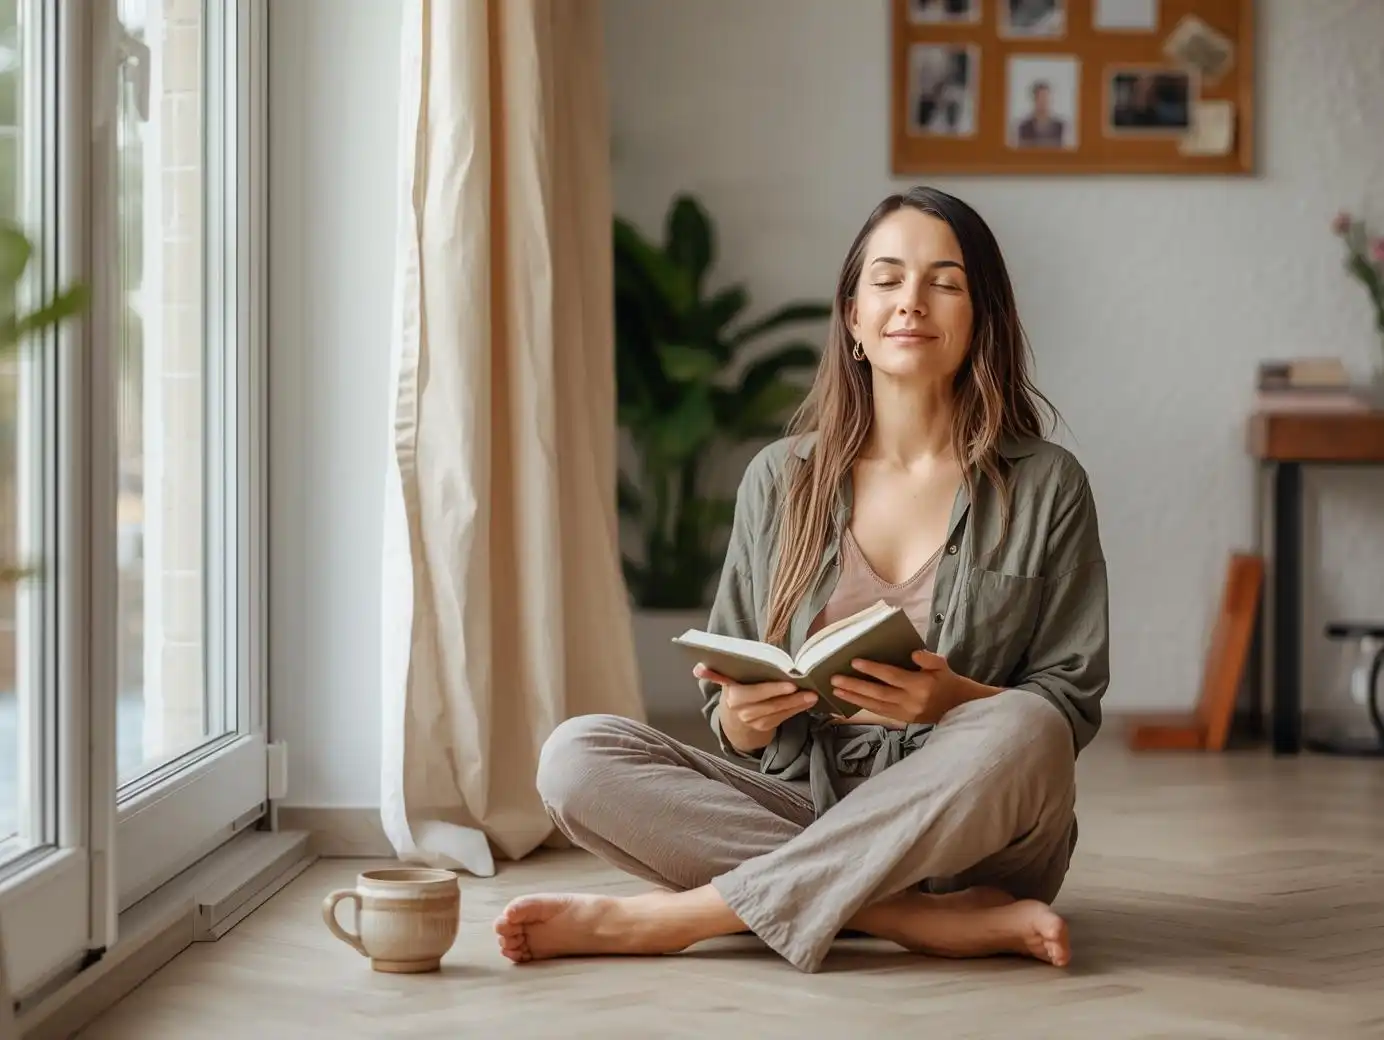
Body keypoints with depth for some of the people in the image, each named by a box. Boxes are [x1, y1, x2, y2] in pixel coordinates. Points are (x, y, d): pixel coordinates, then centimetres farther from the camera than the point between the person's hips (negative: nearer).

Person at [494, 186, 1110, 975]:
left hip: (971, 826, -2)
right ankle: (940, 921, -27)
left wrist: (951, 700, -20)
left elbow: (1073, 705, 0)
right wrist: (742, 718, -15)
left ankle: (667, 917, -29)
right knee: (577, 756, -20)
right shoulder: (780, 481, 8)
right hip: (804, 810, 2)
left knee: (1019, 734, -36)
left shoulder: (1046, 487, 2)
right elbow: (733, 717, 10)